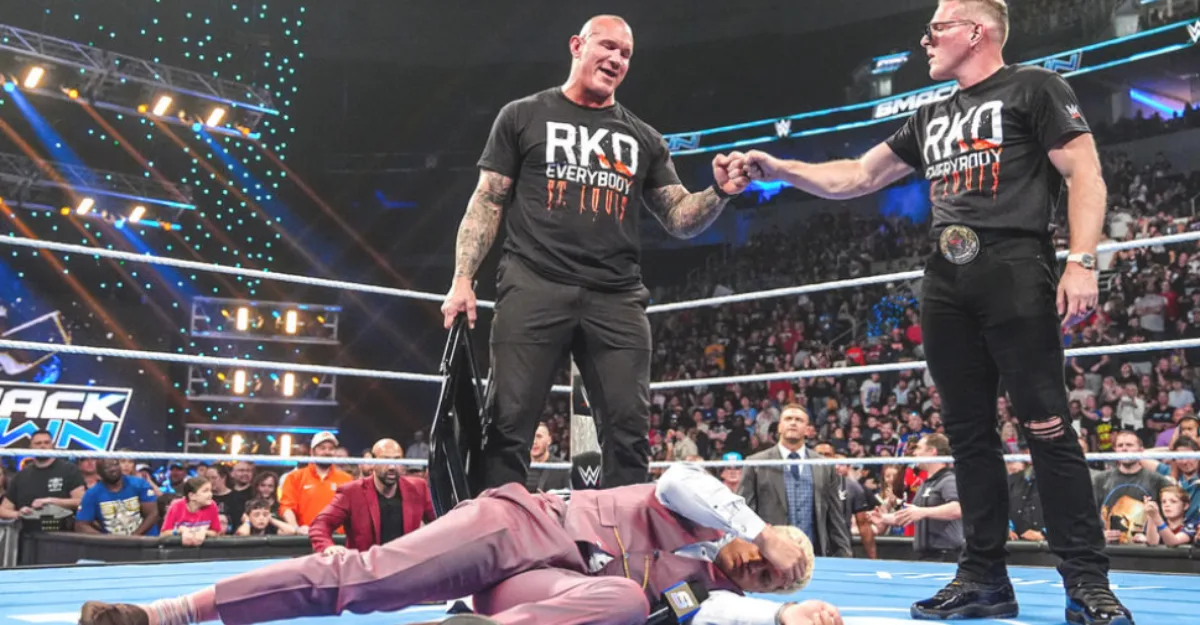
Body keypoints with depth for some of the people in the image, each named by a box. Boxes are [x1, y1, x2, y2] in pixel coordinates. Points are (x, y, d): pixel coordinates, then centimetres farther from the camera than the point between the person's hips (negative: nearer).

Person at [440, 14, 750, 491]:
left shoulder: (643, 139, 20)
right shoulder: (523, 116, 13)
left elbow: (679, 218, 17)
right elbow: (487, 203, 8)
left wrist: (719, 193, -4)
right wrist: (462, 279, -3)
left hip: (616, 299, 3)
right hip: (535, 287, -3)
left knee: (629, 433, -1)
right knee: (508, 424, -8)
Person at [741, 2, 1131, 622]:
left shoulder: (1033, 88, 4)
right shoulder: (930, 119, 23)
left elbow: (1085, 176, -4)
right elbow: (854, 177, 26)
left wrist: (1081, 261, -16)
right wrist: (779, 169, 17)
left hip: (1014, 272, -6)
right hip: (946, 284, 7)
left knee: (1045, 426, -9)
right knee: (969, 432, 6)